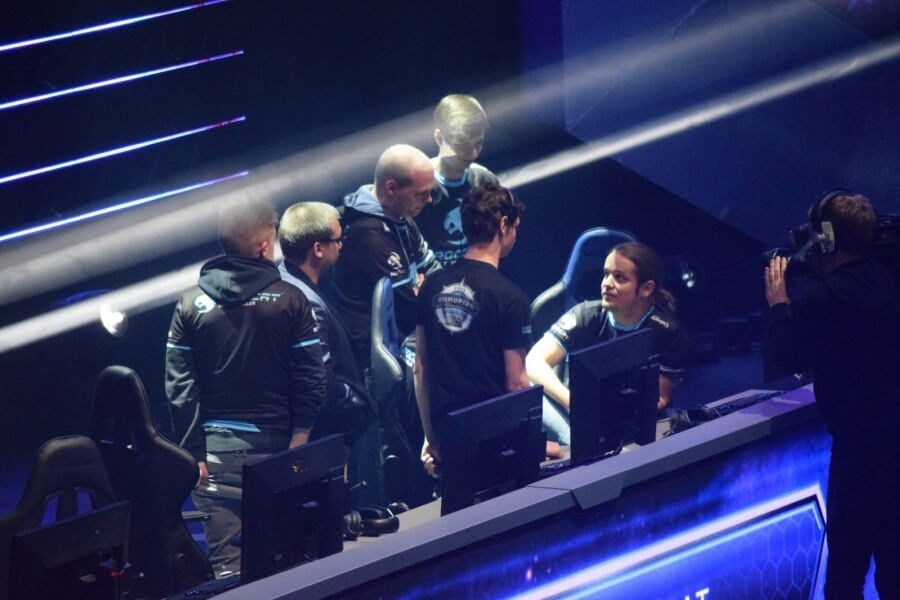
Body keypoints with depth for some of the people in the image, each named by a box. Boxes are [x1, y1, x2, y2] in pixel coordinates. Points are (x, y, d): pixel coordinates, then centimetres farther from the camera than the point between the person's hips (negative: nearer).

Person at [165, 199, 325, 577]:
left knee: (225, 563, 0)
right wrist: (300, 436, 0)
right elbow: (310, 378, -6)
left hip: (216, 448, 1)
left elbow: (179, 385, -2)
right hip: (276, 444, -1)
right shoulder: (290, 300, -3)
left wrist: (193, 452, 0)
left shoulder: (192, 304, 1)